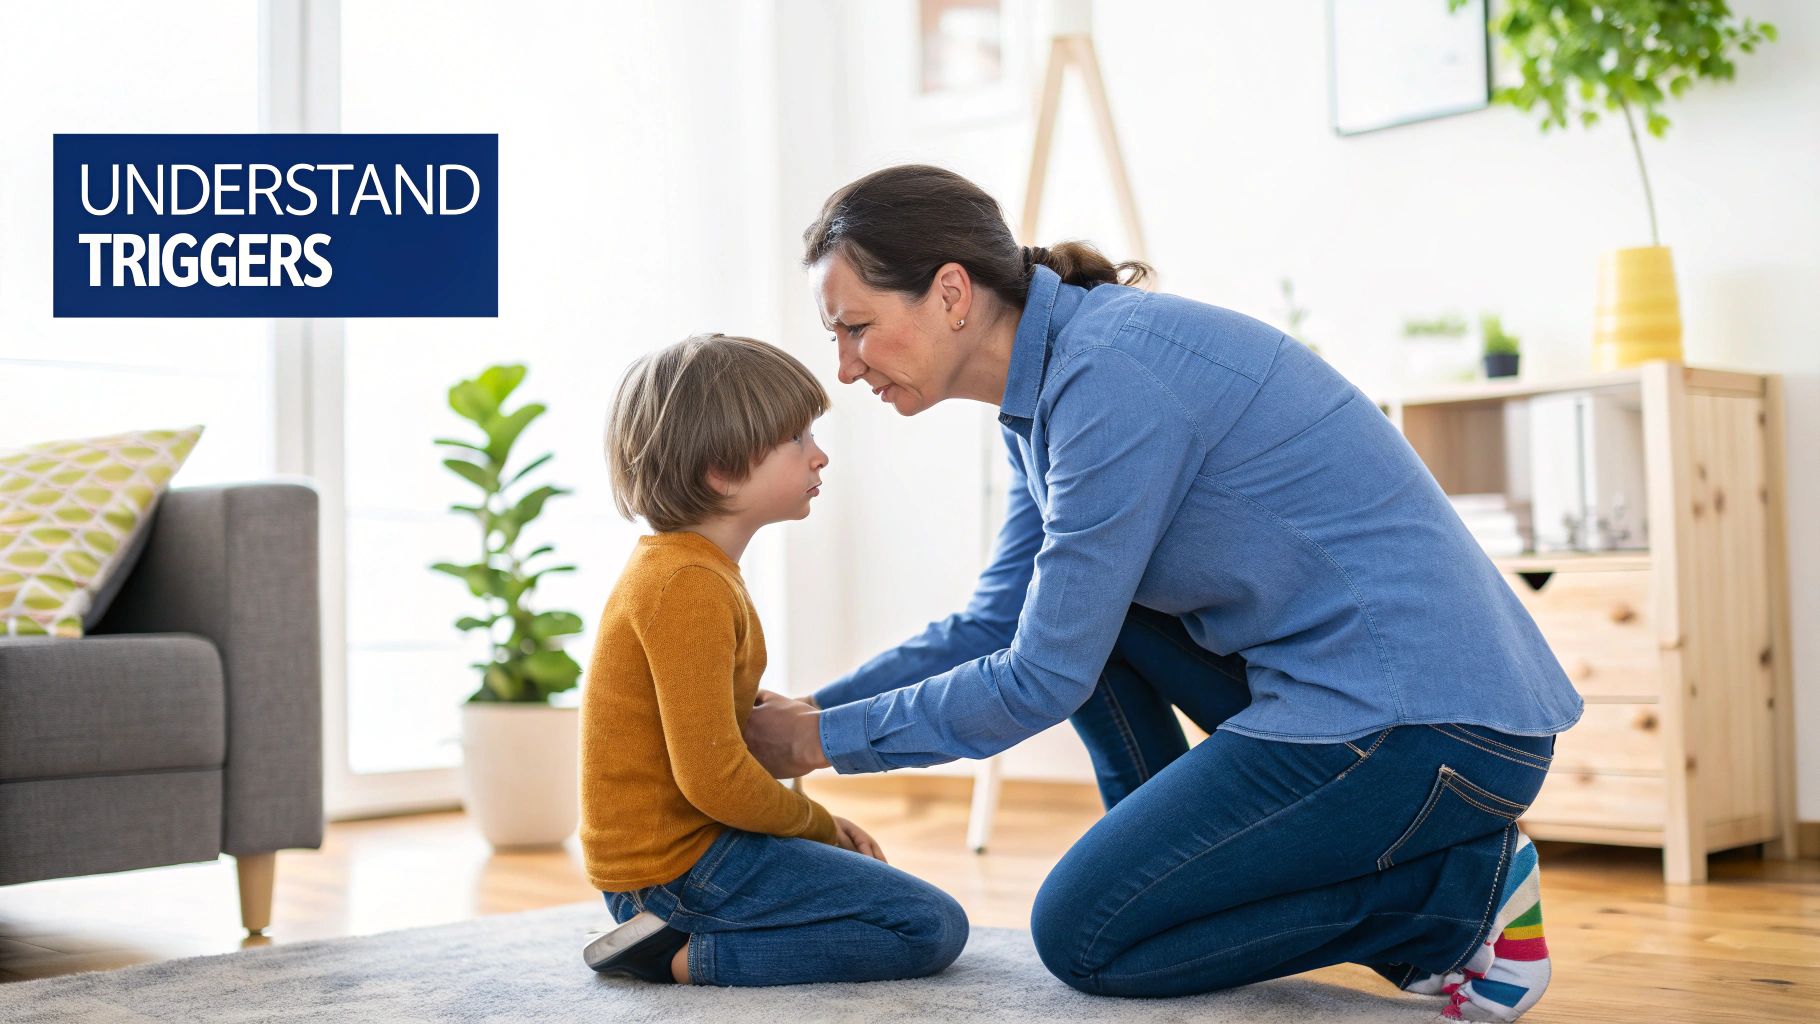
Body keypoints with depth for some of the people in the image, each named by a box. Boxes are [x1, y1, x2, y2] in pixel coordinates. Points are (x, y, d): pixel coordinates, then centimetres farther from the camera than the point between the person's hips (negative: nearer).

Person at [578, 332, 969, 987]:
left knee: (910, 905, 20)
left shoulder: (670, 566, 13)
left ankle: (678, 937, 7)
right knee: (935, 927, -9)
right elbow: (713, 778, -25)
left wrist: (819, 825, 10)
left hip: (665, 848, 10)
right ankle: (690, 956, -11)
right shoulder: (689, 586, -21)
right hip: (680, 862, -10)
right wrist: (818, 825, -7)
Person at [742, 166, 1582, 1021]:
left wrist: (826, 741, -5)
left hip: (1424, 720, -10)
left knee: (1081, 934, -5)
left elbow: (1043, 679, -16)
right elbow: (992, 628, 17)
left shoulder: (1110, 372, -20)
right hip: (1336, 678, 10)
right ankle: (1186, 876, 15)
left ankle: (1456, 891, 0)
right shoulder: (1053, 378, 10)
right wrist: (805, 711, 10)